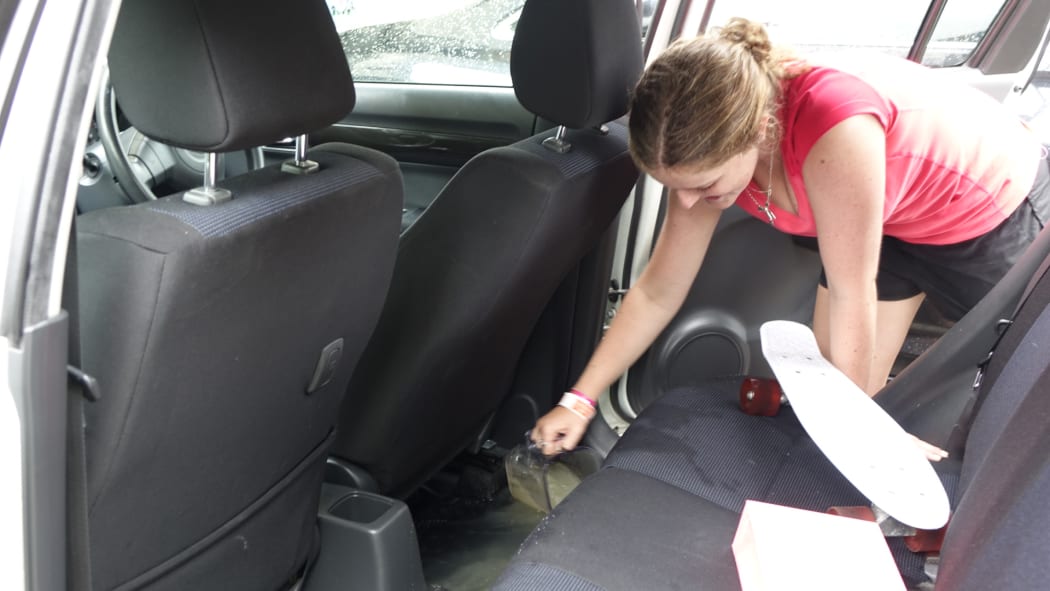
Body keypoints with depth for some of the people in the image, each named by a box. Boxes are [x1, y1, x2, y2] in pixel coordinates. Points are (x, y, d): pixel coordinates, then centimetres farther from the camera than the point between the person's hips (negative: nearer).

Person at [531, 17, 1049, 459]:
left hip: (996, 205, -4)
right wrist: (580, 400, -12)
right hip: (891, 218, 5)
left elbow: (851, 295, -34)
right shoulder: (711, 153, -23)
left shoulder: (834, 132, -45)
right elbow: (657, 293, -14)